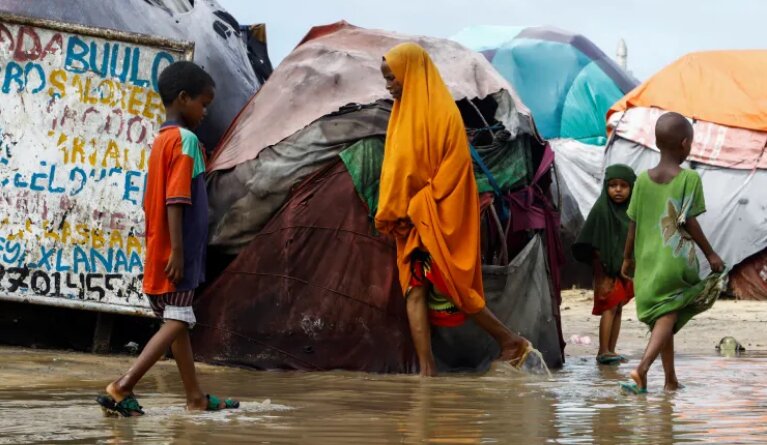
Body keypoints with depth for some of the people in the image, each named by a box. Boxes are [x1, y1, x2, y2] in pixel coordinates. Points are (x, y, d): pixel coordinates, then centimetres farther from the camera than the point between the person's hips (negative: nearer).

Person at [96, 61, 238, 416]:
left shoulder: (161, 141, 15)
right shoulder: (185, 140, -13)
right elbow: (176, 201, -20)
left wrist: (165, 250, 20)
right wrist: (177, 251, -23)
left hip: (159, 253, 9)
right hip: (176, 253, -9)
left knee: (178, 322, 13)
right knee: (176, 323, -7)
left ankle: (196, 397, 20)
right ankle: (122, 388, -16)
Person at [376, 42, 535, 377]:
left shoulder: (437, 111, -11)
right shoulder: (407, 111, 15)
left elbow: (451, 168, -16)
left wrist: (414, 210, -16)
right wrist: (396, 214, 9)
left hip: (438, 217, -9)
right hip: (415, 220, 9)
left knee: (447, 287, -6)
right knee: (414, 292, -1)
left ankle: (510, 342, 8)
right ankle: (427, 372, -6)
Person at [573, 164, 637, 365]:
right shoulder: (601, 210, -10)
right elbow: (595, 246, -10)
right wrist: (602, 275, -12)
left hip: (625, 268, 6)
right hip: (607, 269, -6)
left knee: (618, 309, 8)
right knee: (610, 307, -11)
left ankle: (611, 350, 13)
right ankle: (603, 351, -11)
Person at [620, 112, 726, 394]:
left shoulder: (643, 180, 4)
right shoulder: (689, 179, -8)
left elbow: (634, 225, 7)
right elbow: (690, 222, -9)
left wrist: (628, 258, 19)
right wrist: (710, 254, 1)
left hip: (648, 261, 5)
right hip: (677, 259, -5)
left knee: (661, 318, 15)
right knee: (668, 317, -4)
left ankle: (671, 379, 20)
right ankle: (643, 367, -25)